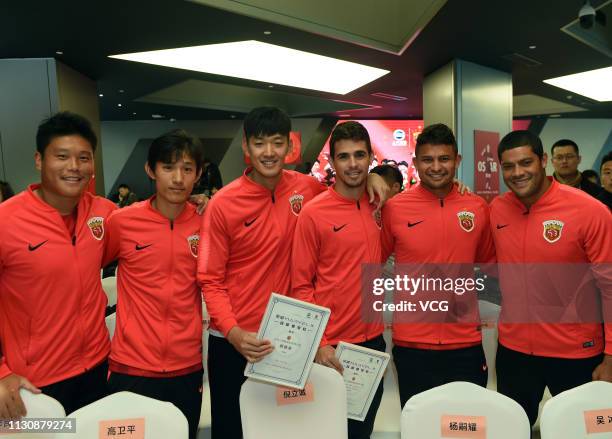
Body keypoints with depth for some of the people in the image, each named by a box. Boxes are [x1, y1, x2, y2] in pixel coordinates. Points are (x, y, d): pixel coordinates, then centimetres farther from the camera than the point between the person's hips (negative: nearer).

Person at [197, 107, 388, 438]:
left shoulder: (305, 189, -3)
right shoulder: (222, 205, -13)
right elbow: (210, 281, -10)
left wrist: (368, 177, -2)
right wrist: (233, 332, -25)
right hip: (233, 342, -2)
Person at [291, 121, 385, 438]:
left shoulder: (378, 208, 2)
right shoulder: (313, 213, -13)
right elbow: (301, 286, -11)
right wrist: (318, 342, -16)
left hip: (374, 341, 5)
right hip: (331, 346, -5)